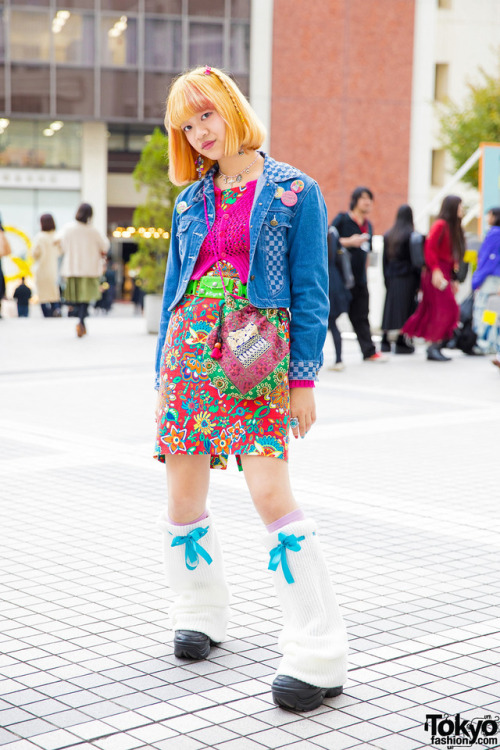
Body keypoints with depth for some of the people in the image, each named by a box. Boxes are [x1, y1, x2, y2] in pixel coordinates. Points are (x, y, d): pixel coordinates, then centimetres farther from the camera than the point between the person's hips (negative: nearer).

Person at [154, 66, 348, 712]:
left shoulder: (293, 191, 1)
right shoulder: (192, 200, 14)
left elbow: (310, 290, -1)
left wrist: (304, 376, -7)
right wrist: (163, 373, 14)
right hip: (188, 347, 5)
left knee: (271, 494, -15)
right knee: (183, 497, 7)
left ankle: (319, 658, -9)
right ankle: (199, 613, 30)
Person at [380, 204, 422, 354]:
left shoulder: (388, 235, 7)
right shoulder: (413, 236, -8)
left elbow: (384, 259, 9)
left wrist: (386, 278, 14)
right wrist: (418, 282, -5)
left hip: (391, 278, 5)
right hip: (407, 278, -4)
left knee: (390, 306, 10)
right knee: (405, 308, -2)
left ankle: (385, 341, 10)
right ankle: (401, 342, -4)